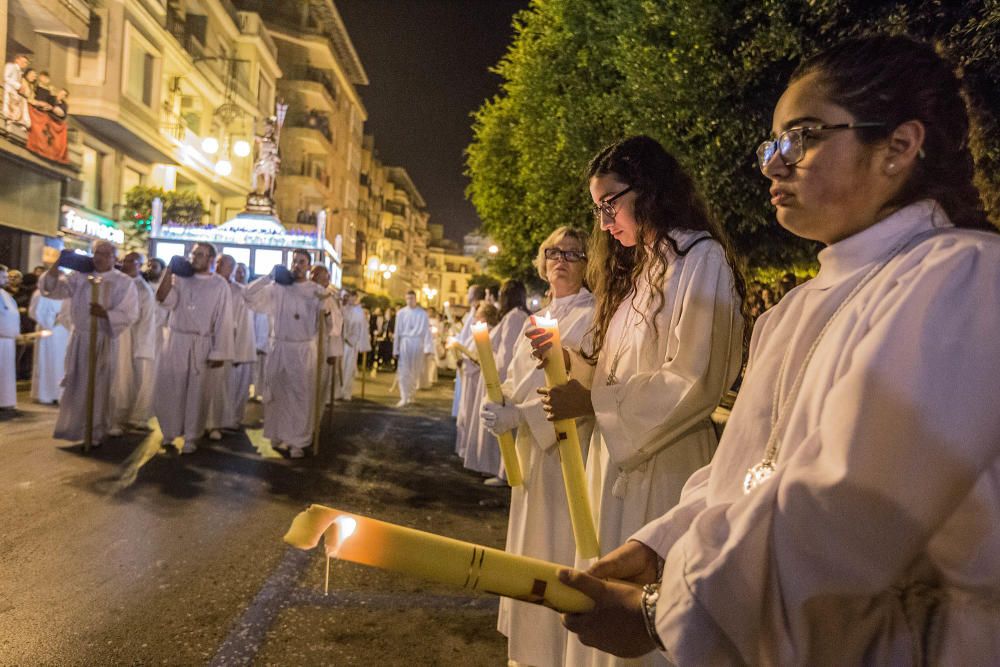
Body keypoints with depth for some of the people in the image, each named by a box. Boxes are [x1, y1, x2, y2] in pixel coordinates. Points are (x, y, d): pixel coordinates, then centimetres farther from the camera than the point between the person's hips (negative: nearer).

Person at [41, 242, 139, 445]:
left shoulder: (124, 282, -4)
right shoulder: (80, 276, 5)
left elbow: (130, 314, -9)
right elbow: (53, 289, -1)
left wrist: (105, 314, -26)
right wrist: (58, 264, -13)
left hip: (104, 341, -3)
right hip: (79, 338, 3)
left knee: (98, 387, 3)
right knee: (76, 386, 11)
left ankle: (96, 432, 15)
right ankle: (74, 427, 26)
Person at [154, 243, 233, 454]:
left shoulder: (220, 285, -2)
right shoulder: (180, 277, 5)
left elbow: (223, 321, -3)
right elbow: (163, 299, -10)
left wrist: (219, 353, -7)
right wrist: (169, 270, -13)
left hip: (201, 345, -2)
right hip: (175, 341, 2)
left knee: (196, 392, 5)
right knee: (168, 388, 7)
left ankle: (191, 438, 16)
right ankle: (170, 432, 26)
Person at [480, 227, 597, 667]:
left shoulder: (592, 317, -11)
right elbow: (518, 380, 14)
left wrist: (519, 416, -23)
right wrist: (502, 406, -8)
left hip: (567, 449, -8)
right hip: (531, 448, 8)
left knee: (557, 551, 1)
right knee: (529, 547, 16)